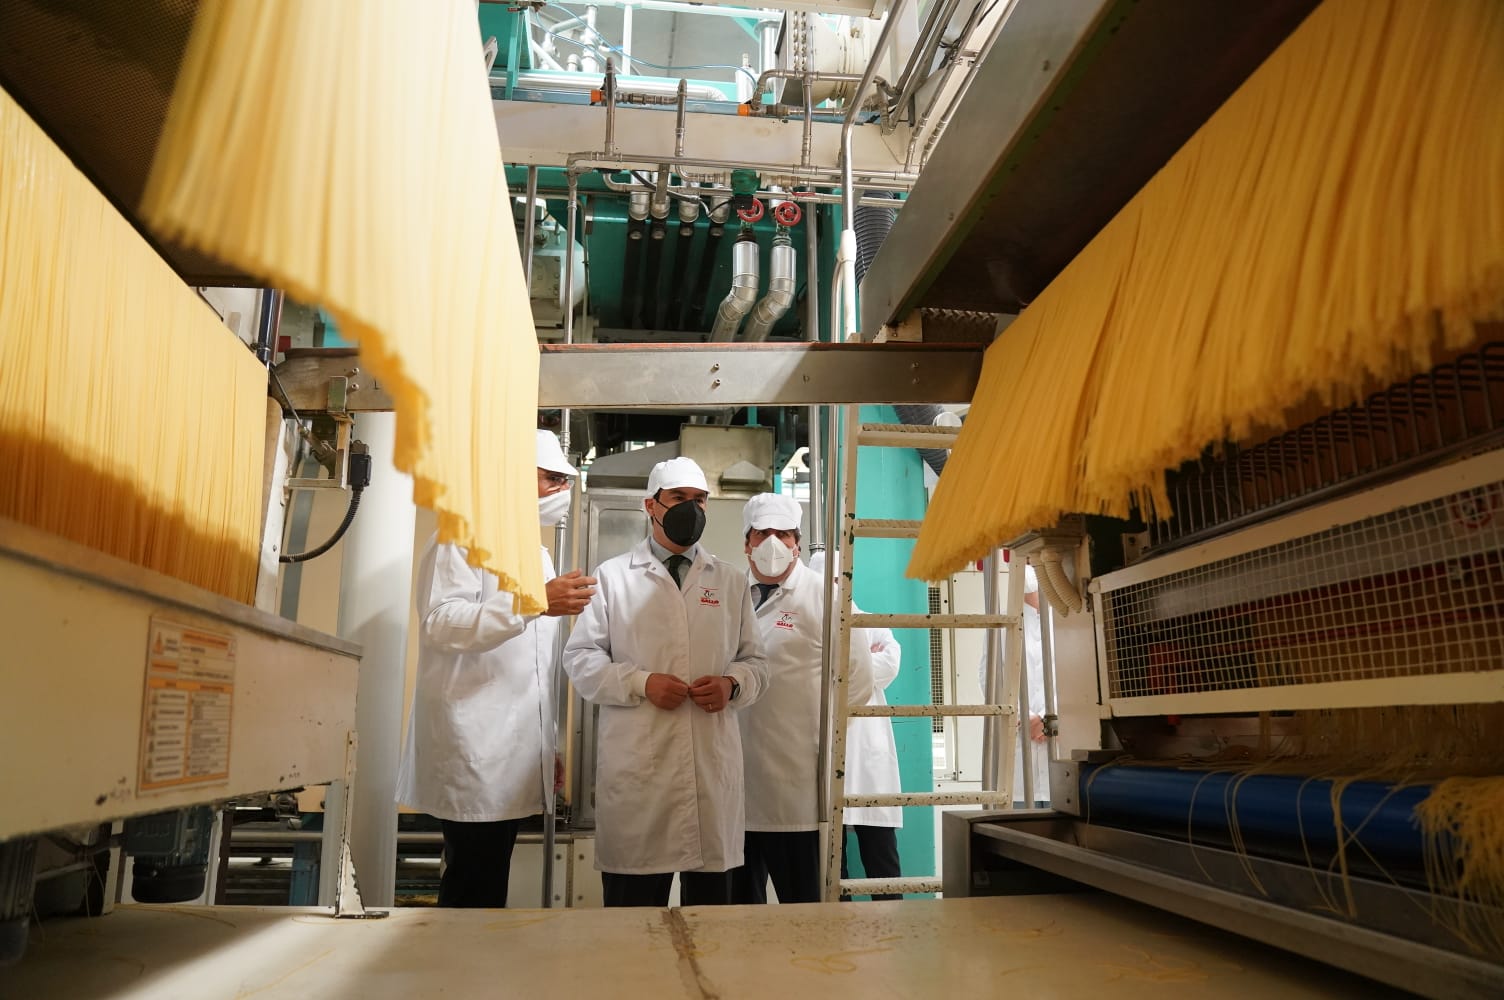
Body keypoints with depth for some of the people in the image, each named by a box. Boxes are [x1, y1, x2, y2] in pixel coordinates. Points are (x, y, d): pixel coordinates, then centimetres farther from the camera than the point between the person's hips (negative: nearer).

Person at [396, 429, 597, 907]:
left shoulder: (537, 553, 21)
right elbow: (440, 623, -20)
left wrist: (549, 745, 22)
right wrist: (535, 602, -27)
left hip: (514, 760, 8)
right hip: (473, 759, -8)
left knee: (487, 889, 10)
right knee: (472, 891, -5)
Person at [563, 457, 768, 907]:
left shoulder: (732, 582, 15)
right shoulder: (613, 576, 8)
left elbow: (755, 662, 17)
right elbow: (579, 657, 4)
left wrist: (733, 684, -6)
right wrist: (641, 683, -11)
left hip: (713, 761, 2)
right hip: (636, 764, -2)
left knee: (711, 898, 8)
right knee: (634, 900, 3)